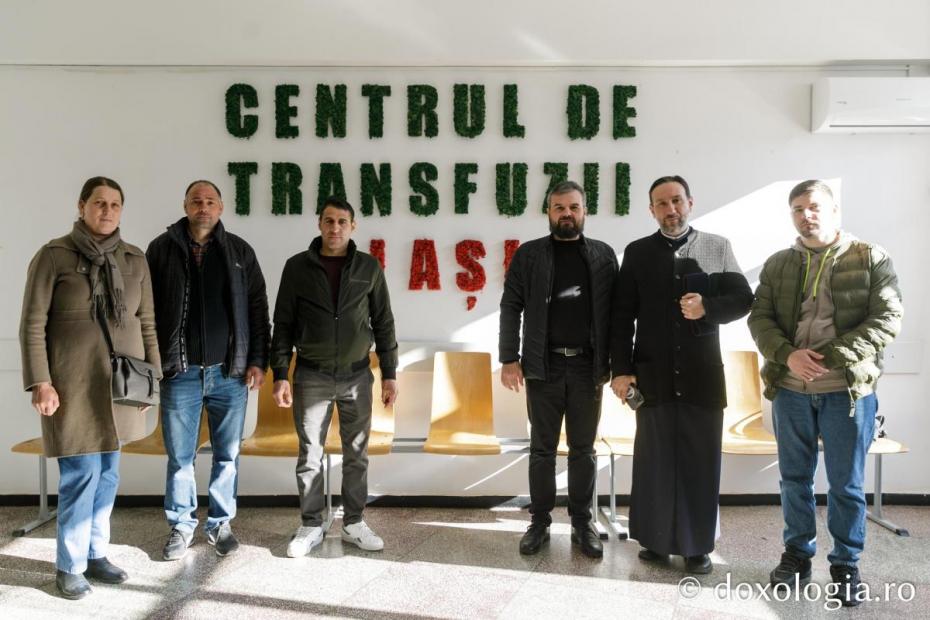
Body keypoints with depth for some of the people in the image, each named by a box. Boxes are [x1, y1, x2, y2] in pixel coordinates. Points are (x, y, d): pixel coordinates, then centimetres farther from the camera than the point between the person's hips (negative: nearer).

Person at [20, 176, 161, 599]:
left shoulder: (135, 259, 7)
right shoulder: (54, 255, -5)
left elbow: (146, 323, 10)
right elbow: (33, 324, -6)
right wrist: (39, 382, -12)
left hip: (120, 381, 4)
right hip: (73, 383, -4)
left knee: (108, 473, 10)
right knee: (81, 473, -3)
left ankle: (96, 554, 25)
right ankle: (69, 566, 14)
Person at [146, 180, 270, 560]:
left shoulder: (240, 251, 5)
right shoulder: (162, 249, 3)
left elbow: (257, 310, 5)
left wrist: (257, 361, 0)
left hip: (230, 372, 1)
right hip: (180, 372, -1)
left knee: (227, 455, 9)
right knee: (180, 456, 8)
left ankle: (221, 524, 24)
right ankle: (181, 526, 24)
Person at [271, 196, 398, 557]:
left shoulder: (369, 267, 1)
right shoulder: (298, 266, -1)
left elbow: (383, 323, 4)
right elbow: (283, 325, 0)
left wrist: (389, 373, 1)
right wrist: (280, 375, -5)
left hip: (357, 376, 1)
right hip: (311, 377, -1)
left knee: (356, 455, 9)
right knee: (310, 455, 7)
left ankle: (353, 524, 23)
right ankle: (311, 527, 21)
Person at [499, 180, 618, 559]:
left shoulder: (603, 255, 7)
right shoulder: (528, 254, 4)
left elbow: (614, 312, 5)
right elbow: (511, 308, 1)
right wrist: (509, 359, -7)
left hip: (588, 366, 1)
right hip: (543, 365, -1)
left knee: (583, 449, 9)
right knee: (542, 449, 7)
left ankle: (582, 522, 19)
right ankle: (539, 522, 17)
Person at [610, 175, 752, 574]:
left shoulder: (717, 248, 5)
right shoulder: (637, 253, 5)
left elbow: (743, 299, 4)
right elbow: (622, 315, 2)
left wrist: (708, 307, -17)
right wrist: (621, 369, -5)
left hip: (702, 374, 0)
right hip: (653, 374, 0)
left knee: (701, 460, 6)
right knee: (654, 458, 7)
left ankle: (698, 546, 19)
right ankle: (655, 540, 20)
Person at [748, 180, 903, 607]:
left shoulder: (871, 259, 0)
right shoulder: (777, 264, 9)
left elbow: (887, 319, -8)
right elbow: (759, 318, 3)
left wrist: (830, 358, -18)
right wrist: (787, 355, -16)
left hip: (848, 390, -2)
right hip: (790, 389, 3)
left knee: (847, 484, 7)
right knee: (794, 477, 12)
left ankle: (845, 565, 22)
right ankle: (797, 554, 27)